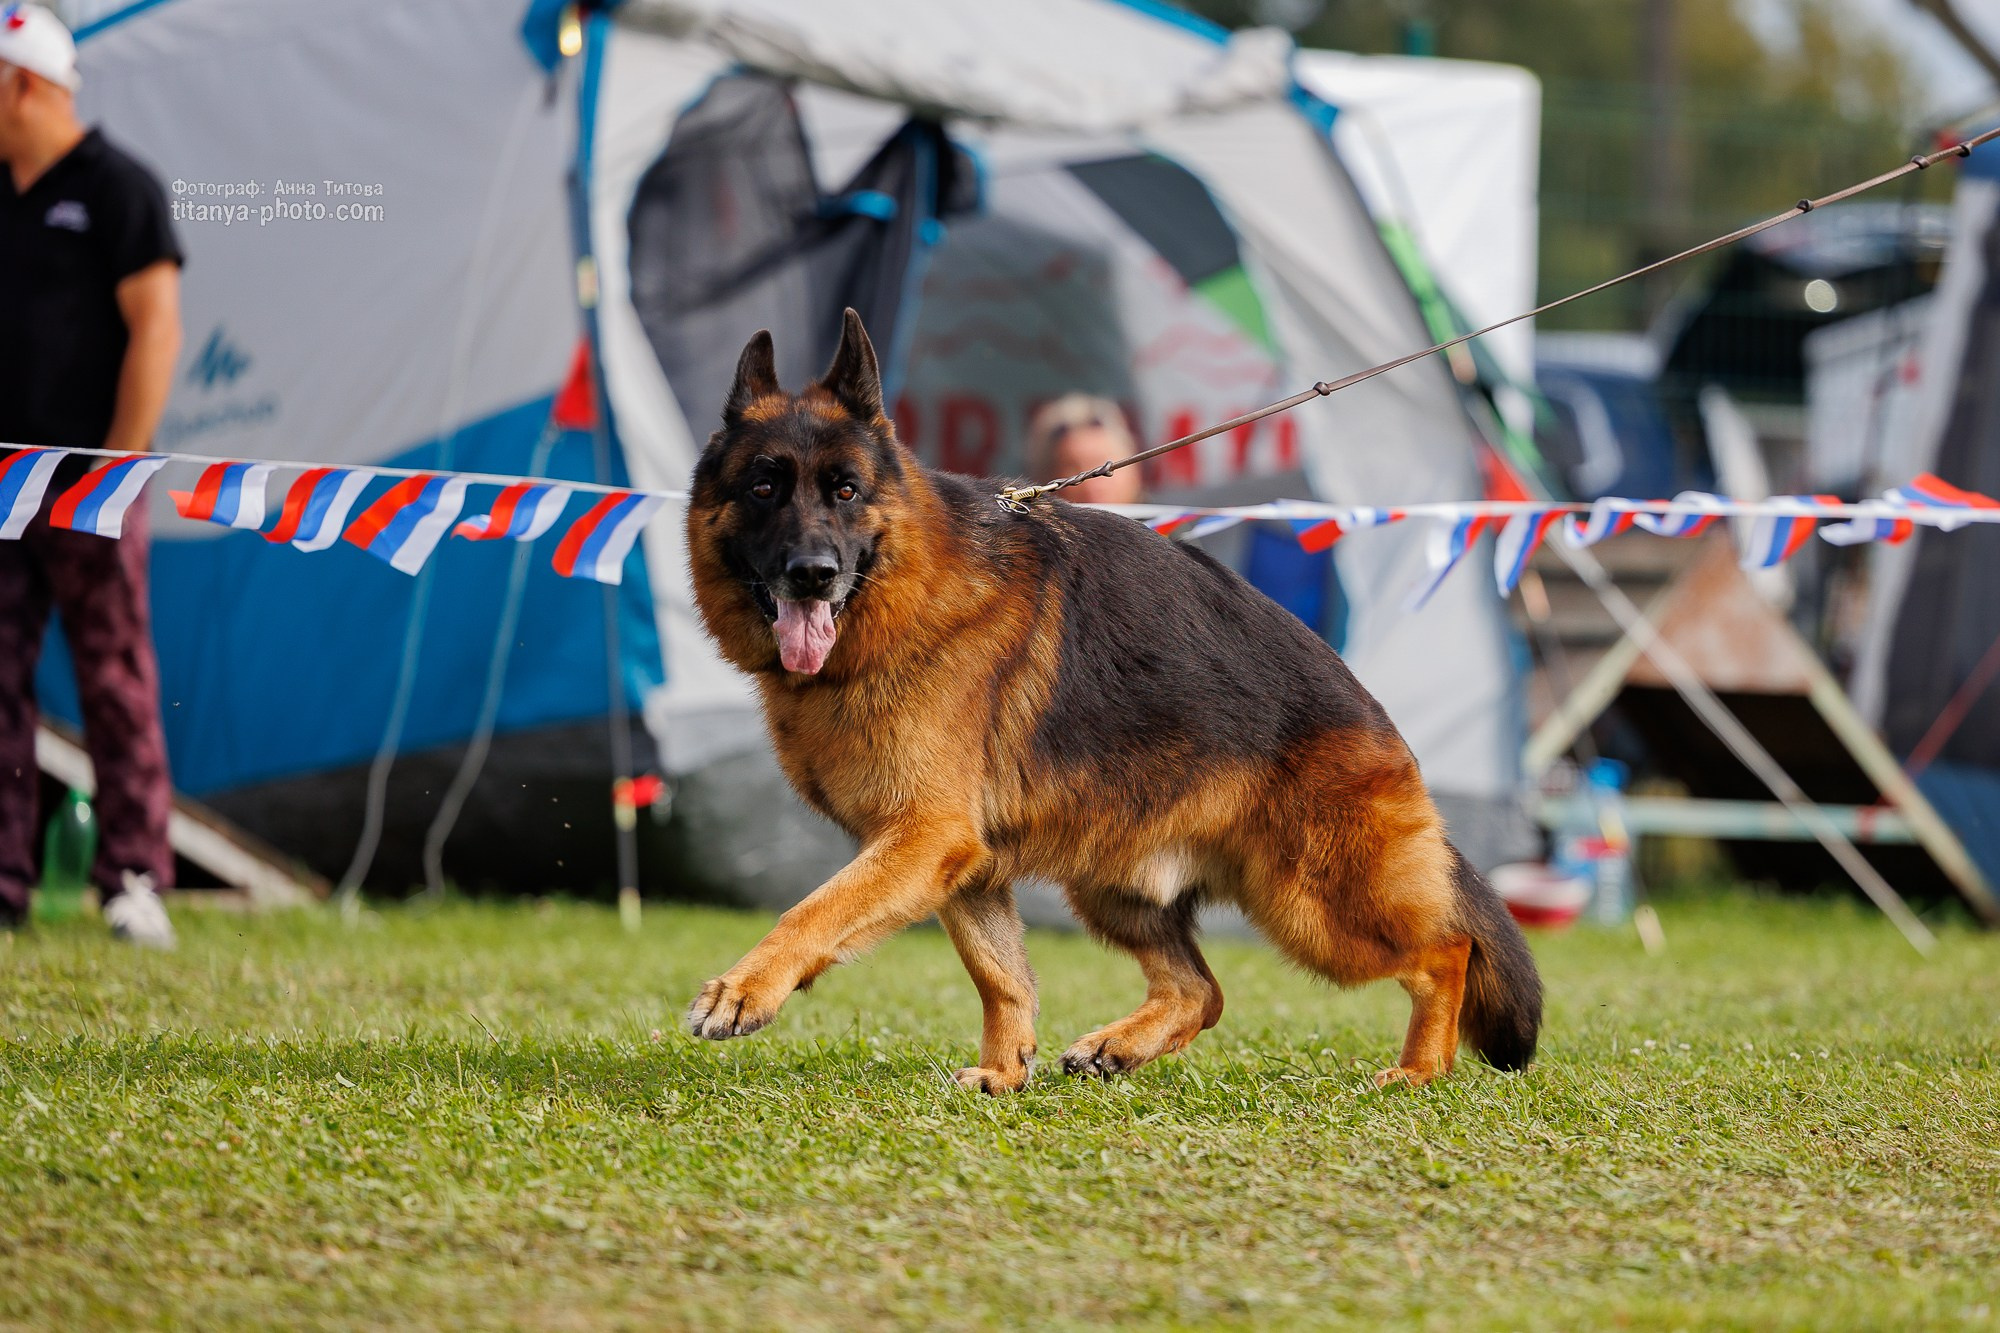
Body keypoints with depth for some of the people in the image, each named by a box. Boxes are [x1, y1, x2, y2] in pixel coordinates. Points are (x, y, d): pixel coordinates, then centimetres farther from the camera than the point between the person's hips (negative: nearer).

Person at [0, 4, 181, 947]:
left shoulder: (116, 189, -3)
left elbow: (155, 329, -8)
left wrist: (119, 463, -13)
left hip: (87, 486, -6)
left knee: (115, 677, -4)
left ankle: (133, 881, 0)